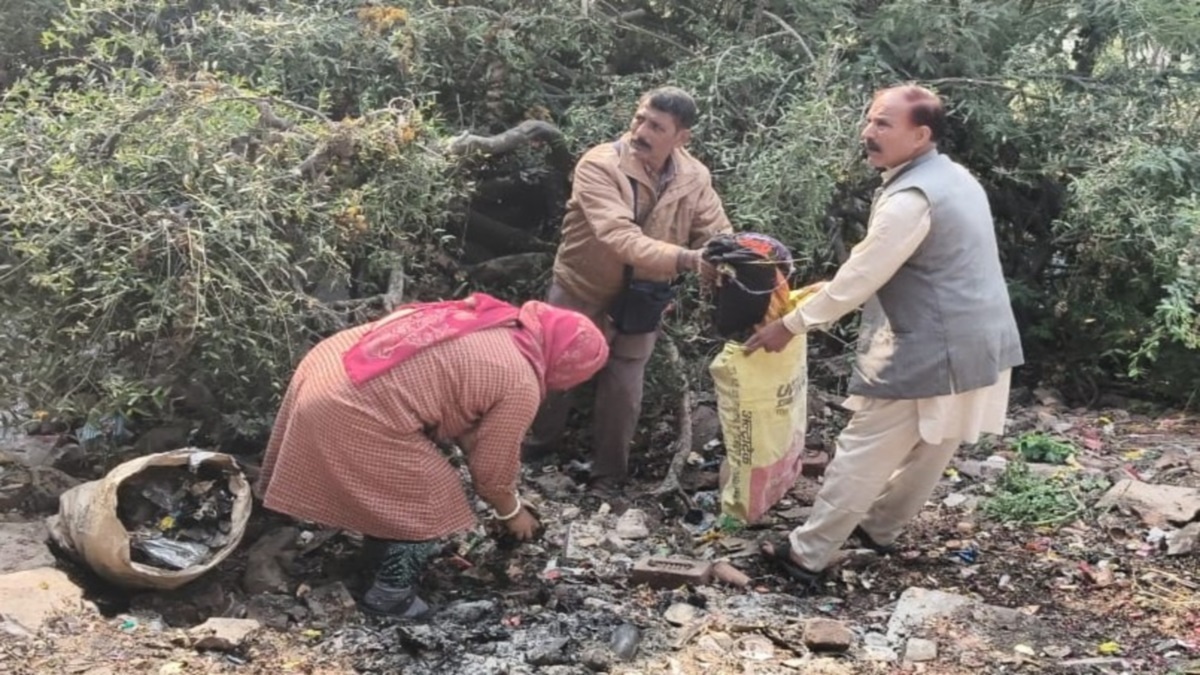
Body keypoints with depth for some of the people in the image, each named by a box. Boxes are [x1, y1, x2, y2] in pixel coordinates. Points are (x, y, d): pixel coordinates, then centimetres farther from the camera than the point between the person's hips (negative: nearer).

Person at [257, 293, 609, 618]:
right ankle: (390, 594, 21)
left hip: (327, 366, 9)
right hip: (352, 414, -9)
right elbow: (493, 467, 3)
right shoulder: (521, 385, -9)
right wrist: (512, 513, 24)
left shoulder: (491, 317, 16)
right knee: (430, 500, 10)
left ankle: (383, 544, 48)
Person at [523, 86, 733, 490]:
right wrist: (686, 259, -54)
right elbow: (621, 238, -41)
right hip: (580, 291, -2)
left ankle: (608, 476, 31)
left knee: (623, 391, 10)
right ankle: (539, 447, 43)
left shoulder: (695, 178, -14)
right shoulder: (599, 166, -29)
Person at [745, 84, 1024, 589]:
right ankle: (878, 528, 39)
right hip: (978, 345, 10)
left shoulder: (910, 198, -21)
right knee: (931, 448, 21)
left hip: (933, 353, -10)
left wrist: (790, 325, -9)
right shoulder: (955, 178, 11)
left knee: (864, 452, -1)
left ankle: (809, 553, 7)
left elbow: (859, 278, -19)